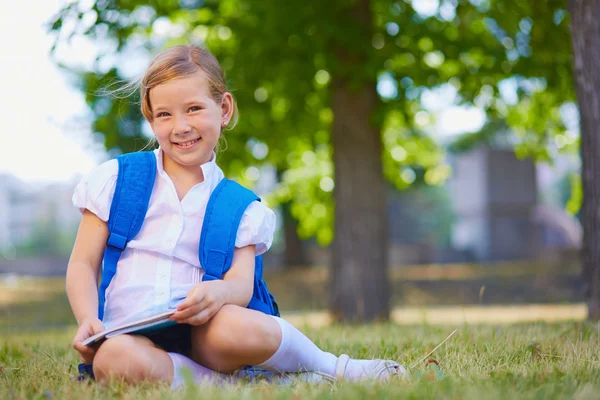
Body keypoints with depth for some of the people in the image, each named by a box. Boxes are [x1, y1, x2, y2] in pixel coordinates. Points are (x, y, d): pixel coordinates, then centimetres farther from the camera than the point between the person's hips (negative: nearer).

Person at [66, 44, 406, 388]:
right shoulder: (116, 180, 11)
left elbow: (241, 284, 0)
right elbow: (83, 264, 10)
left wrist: (216, 292, -26)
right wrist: (89, 320, -11)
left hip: (200, 332, 1)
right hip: (131, 333, 0)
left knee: (239, 328, -36)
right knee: (115, 359, -39)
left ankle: (337, 369, -10)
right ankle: (222, 381, -21)